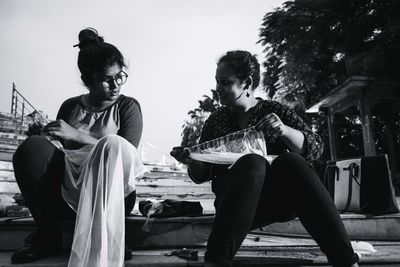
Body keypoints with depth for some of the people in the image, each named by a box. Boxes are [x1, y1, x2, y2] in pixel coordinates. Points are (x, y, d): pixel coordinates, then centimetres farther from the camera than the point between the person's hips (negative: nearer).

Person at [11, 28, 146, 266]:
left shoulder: (128, 107, 5)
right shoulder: (70, 107, 12)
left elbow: (125, 155, -9)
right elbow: (62, 151, 15)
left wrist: (78, 135, -16)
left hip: (112, 196, -3)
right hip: (70, 195, 3)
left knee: (113, 144, -32)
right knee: (33, 146, -21)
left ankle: (102, 239, -22)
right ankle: (48, 236, -8)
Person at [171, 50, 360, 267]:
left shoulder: (274, 110, 8)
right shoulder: (216, 119, 10)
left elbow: (315, 147, -2)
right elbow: (202, 175, 10)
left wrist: (284, 130, -21)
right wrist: (192, 160, -13)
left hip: (281, 200, 1)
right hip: (238, 205, 0)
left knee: (292, 161, -30)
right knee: (252, 163, -31)